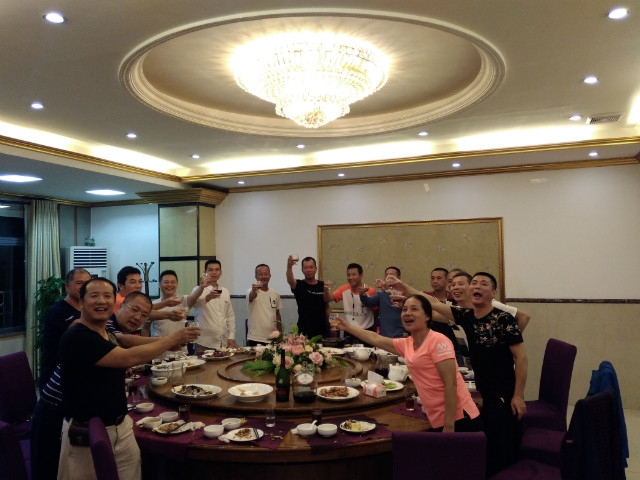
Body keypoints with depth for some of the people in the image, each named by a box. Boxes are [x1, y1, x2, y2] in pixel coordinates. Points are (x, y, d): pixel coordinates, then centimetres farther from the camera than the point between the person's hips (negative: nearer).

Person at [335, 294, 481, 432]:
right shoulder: (406, 344, 9)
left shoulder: (438, 341, -13)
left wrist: (449, 426, -19)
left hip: (459, 420, -7)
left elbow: (451, 384, -17)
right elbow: (376, 339, 23)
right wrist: (348, 327, 31)